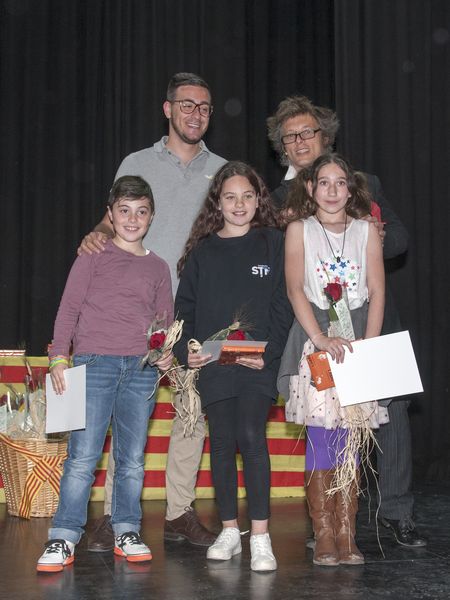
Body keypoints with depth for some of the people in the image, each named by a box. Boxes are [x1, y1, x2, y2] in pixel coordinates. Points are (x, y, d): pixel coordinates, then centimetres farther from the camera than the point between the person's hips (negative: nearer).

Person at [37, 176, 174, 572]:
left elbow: (166, 321, 20)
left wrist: (167, 353, 0)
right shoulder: (94, 256, 7)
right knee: (83, 456, -7)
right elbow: (69, 309, 3)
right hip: (94, 362, -3)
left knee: (133, 458, 6)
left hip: (142, 369, 3)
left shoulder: (158, 267, 17)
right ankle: (64, 539, 0)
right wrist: (60, 357, -8)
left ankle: (126, 532, 17)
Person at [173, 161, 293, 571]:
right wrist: (185, 350, -5)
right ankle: (229, 531, 17)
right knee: (222, 442, 7)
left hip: (258, 360, -3)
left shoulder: (273, 244, 4)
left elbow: (282, 307, 0)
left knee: (252, 437, -12)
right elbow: (185, 307, 10)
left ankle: (261, 537, -8)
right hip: (212, 362, 3)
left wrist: (268, 351, -12)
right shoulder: (202, 251, 10)